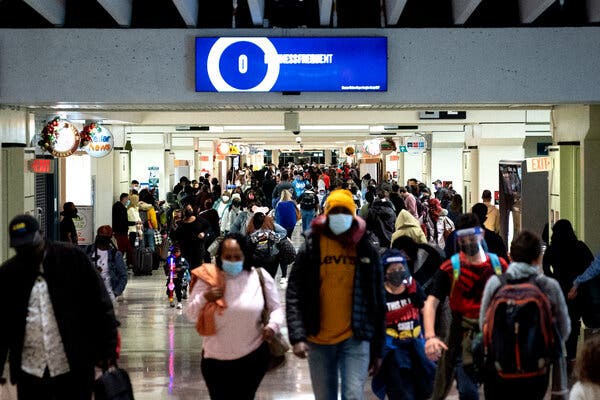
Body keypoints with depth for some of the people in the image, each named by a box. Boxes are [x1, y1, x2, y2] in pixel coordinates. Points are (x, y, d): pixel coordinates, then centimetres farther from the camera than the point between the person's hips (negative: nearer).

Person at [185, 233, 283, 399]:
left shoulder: (260, 277, -5)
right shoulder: (207, 278, -5)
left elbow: (276, 308, 6)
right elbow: (191, 316, -1)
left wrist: (273, 325, -15)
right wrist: (204, 298, -20)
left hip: (253, 358, 0)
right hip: (216, 360, 1)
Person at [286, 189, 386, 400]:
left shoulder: (367, 248, 2)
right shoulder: (311, 247, 0)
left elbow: (377, 301, 6)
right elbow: (294, 296, -4)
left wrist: (377, 349, 5)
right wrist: (297, 337, -17)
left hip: (355, 339, -1)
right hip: (318, 341, 1)